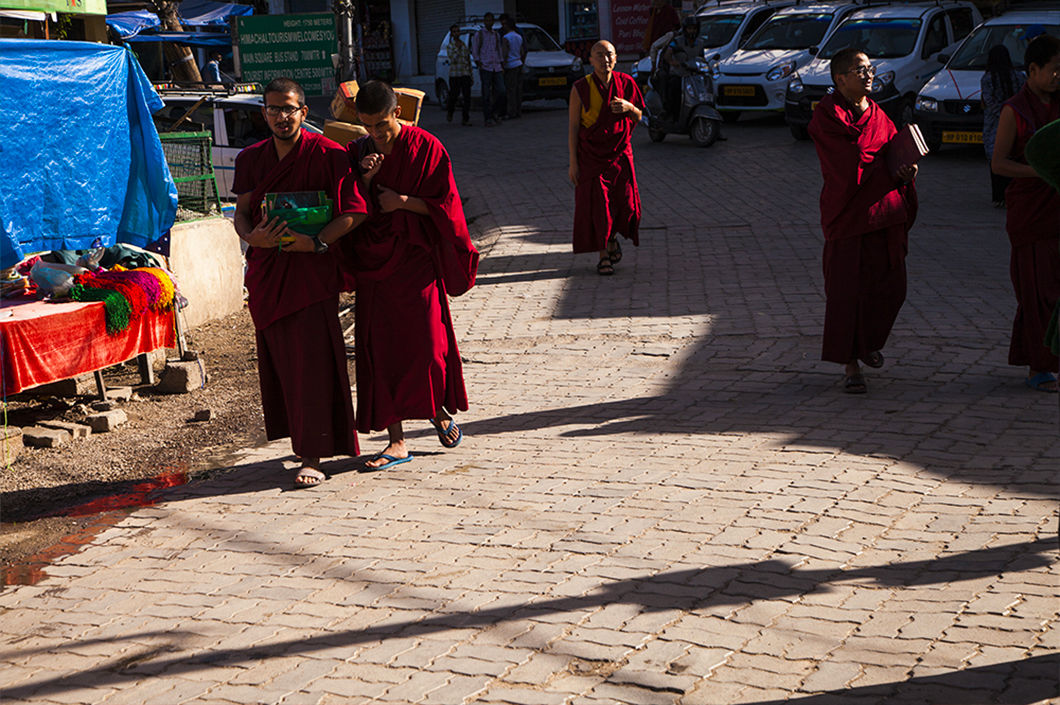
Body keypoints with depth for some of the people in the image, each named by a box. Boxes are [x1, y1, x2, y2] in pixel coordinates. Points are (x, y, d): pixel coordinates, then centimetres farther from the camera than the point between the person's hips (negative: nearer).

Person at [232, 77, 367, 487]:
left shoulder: (328, 155, -6)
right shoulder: (251, 159, 10)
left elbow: (354, 212, -8)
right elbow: (241, 212, 13)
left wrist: (317, 242, -21)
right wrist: (252, 236, -10)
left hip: (312, 269, -5)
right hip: (266, 270, 5)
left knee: (311, 362, -9)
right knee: (278, 359, 10)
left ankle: (312, 457, -7)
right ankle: (303, 438, 28)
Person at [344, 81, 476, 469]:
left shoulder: (427, 148, -5)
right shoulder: (358, 152, 5)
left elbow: (444, 205, -5)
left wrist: (402, 201, -15)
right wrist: (366, 180, -14)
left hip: (416, 260, -3)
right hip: (374, 263, 3)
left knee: (425, 345, -2)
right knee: (380, 349, 1)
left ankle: (437, 411, 29)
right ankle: (397, 441, 6)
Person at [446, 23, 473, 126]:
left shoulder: (465, 45, 11)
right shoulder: (449, 46, 0)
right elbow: (452, 59, -13)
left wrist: (471, 75, 14)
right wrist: (457, 48, -16)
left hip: (465, 74, 3)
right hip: (454, 74, -3)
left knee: (467, 96, -8)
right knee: (454, 95, 2)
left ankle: (466, 119, -7)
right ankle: (449, 112, 31)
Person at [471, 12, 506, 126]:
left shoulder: (496, 35, 16)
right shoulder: (479, 34, 4)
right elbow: (474, 51, 4)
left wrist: (502, 66, 12)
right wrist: (480, 64, -7)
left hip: (497, 68, 4)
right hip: (485, 68, -4)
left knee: (501, 92, -5)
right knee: (486, 94, -6)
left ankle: (493, 111, 16)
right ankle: (488, 118, -2)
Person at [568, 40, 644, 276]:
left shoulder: (625, 83, 0)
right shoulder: (581, 89, -7)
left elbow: (639, 118, 8)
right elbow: (573, 126, -6)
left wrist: (629, 107, -17)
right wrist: (573, 162, -9)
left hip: (620, 153, 2)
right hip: (590, 154, -2)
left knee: (624, 202, 1)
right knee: (595, 205, -3)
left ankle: (613, 239, 32)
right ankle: (603, 256, 9)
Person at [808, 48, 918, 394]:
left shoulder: (878, 115, 14)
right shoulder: (827, 118, -7)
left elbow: (895, 156, 8)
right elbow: (851, 166, -16)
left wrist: (904, 171, -15)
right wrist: (891, 169, -8)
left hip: (884, 211, 6)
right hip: (848, 213, -6)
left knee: (889, 287, 7)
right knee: (846, 290, -4)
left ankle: (868, 340, 34)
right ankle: (850, 365, 5)